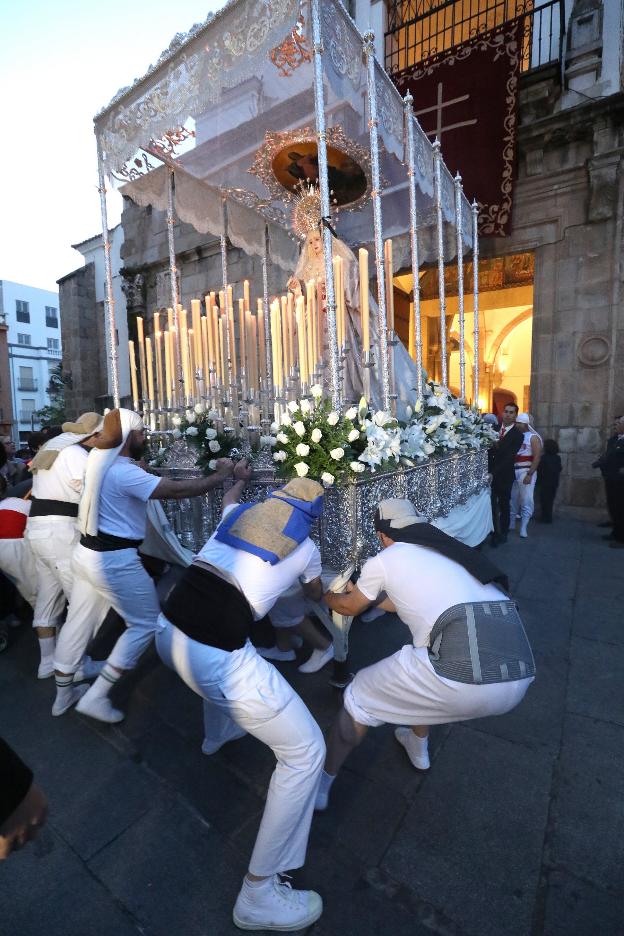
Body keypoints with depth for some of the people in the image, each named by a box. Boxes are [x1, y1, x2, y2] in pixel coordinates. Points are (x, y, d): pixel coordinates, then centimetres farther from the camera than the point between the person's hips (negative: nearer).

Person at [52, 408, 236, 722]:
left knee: (78, 623, 21)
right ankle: (96, 697, 11)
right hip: (114, 560, -10)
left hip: (87, 553, 10)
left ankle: (63, 694, 40)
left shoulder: (102, 463, 6)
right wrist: (220, 476, -18)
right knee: (146, 623, 5)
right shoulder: (123, 472, -24)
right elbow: (177, 489, -28)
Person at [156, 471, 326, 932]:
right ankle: (259, 894, 24)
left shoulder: (239, 513, 13)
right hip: (213, 655, -7)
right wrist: (320, 590, 51)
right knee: (306, 751, 10)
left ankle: (218, 734, 67)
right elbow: (316, 596, 28)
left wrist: (240, 477, 62)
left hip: (168, 629, 8)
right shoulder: (307, 548, 5)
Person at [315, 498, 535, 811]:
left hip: (465, 680, -7)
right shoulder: (445, 549, 25)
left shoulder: (383, 560, 7)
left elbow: (349, 607, 26)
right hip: (519, 675, 7)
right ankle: (418, 749, 56)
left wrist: (327, 596, 48)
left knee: (360, 695, 18)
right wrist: (373, 597, 57)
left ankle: (321, 783, 36)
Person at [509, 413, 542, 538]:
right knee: (512, 499, 11)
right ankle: (511, 523, 24)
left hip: (526, 471, -5)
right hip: (513, 471, 5)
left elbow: (537, 457, -11)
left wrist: (529, 474, -18)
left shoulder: (533, 437, -3)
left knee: (526, 500, -6)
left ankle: (523, 527, -1)